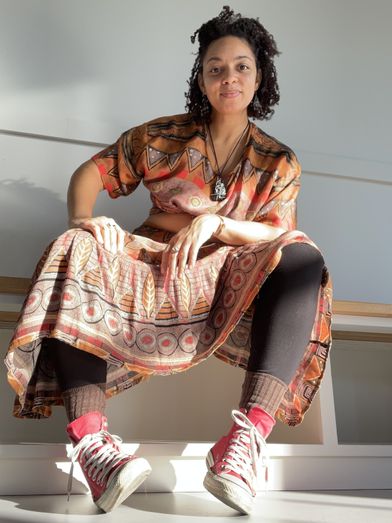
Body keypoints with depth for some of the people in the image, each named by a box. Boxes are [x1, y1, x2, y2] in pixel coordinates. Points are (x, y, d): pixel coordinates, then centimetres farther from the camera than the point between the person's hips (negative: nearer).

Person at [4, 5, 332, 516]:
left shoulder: (279, 162, 10)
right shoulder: (162, 137, 9)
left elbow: (277, 234, -2)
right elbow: (89, 173, 8)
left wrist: (214, 223, -20)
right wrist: (82, 218, -15)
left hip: (230, 287, 0)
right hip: (153, 269, 1)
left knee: (302, 257, -28)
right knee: (76, 253, -26)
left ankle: (251, 432, -41)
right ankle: (90, 437, -41)